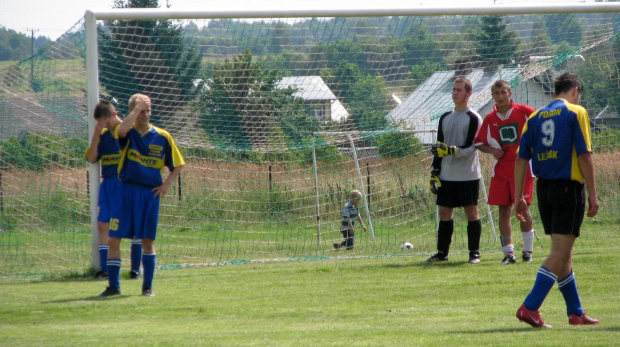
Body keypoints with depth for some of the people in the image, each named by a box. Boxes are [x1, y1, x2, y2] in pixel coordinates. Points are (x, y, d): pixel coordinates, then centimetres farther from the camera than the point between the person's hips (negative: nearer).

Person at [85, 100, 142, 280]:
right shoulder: (103, 135, 10)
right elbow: (92, 159, 4)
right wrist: (95, 136, -7)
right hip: (108, 184, 5)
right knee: (103, 224, -2)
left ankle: (135, 268, 5)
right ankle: (105, 269, 1)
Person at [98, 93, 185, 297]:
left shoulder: (162, 137, 4)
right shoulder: (127, 133, 0)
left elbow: (177, 165, 13)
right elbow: (122, 129, -27)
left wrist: (167, 184, -1)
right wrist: (137, 108, -18)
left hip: (150, 194, 0)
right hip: (126, 191, 0)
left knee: (147, 240, 3)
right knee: (114, 239, -4)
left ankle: (148, 286, 14)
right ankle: (113, 286, 4)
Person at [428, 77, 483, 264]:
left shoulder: (473, 118, -5)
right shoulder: (445, 118, 15)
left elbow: (471, 147, -13)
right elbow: (438, 148, 17)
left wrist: (451, 150, -26)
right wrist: (434, 172, 10)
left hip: (468, 176, -6)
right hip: (446, 176, 6)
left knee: (471, 212, -2)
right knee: (444, 212, 6)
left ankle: (474, 253, 3)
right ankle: (442, 252, 12)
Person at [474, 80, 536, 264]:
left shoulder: (524, 111, -3)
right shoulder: (490, 119, 7)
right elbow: (479, 143, 14)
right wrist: (492, 150, -5)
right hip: (501, 171, 3)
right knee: (503, 210, 0)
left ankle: (528, 251, 9)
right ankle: (508, 252, 5)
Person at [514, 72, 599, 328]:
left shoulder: (535, 117, 11)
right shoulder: (575, 113, -5)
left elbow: (521, 159, 6)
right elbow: (584, 155, -11)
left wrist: (519, 198, 9)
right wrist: (593, 194, -7)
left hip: (544, 188, 6)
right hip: (569, 187, -6)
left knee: (562, 252, 14)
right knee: (560, 252, -6)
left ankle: (575, 312, 20)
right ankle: (530, 307, -17)